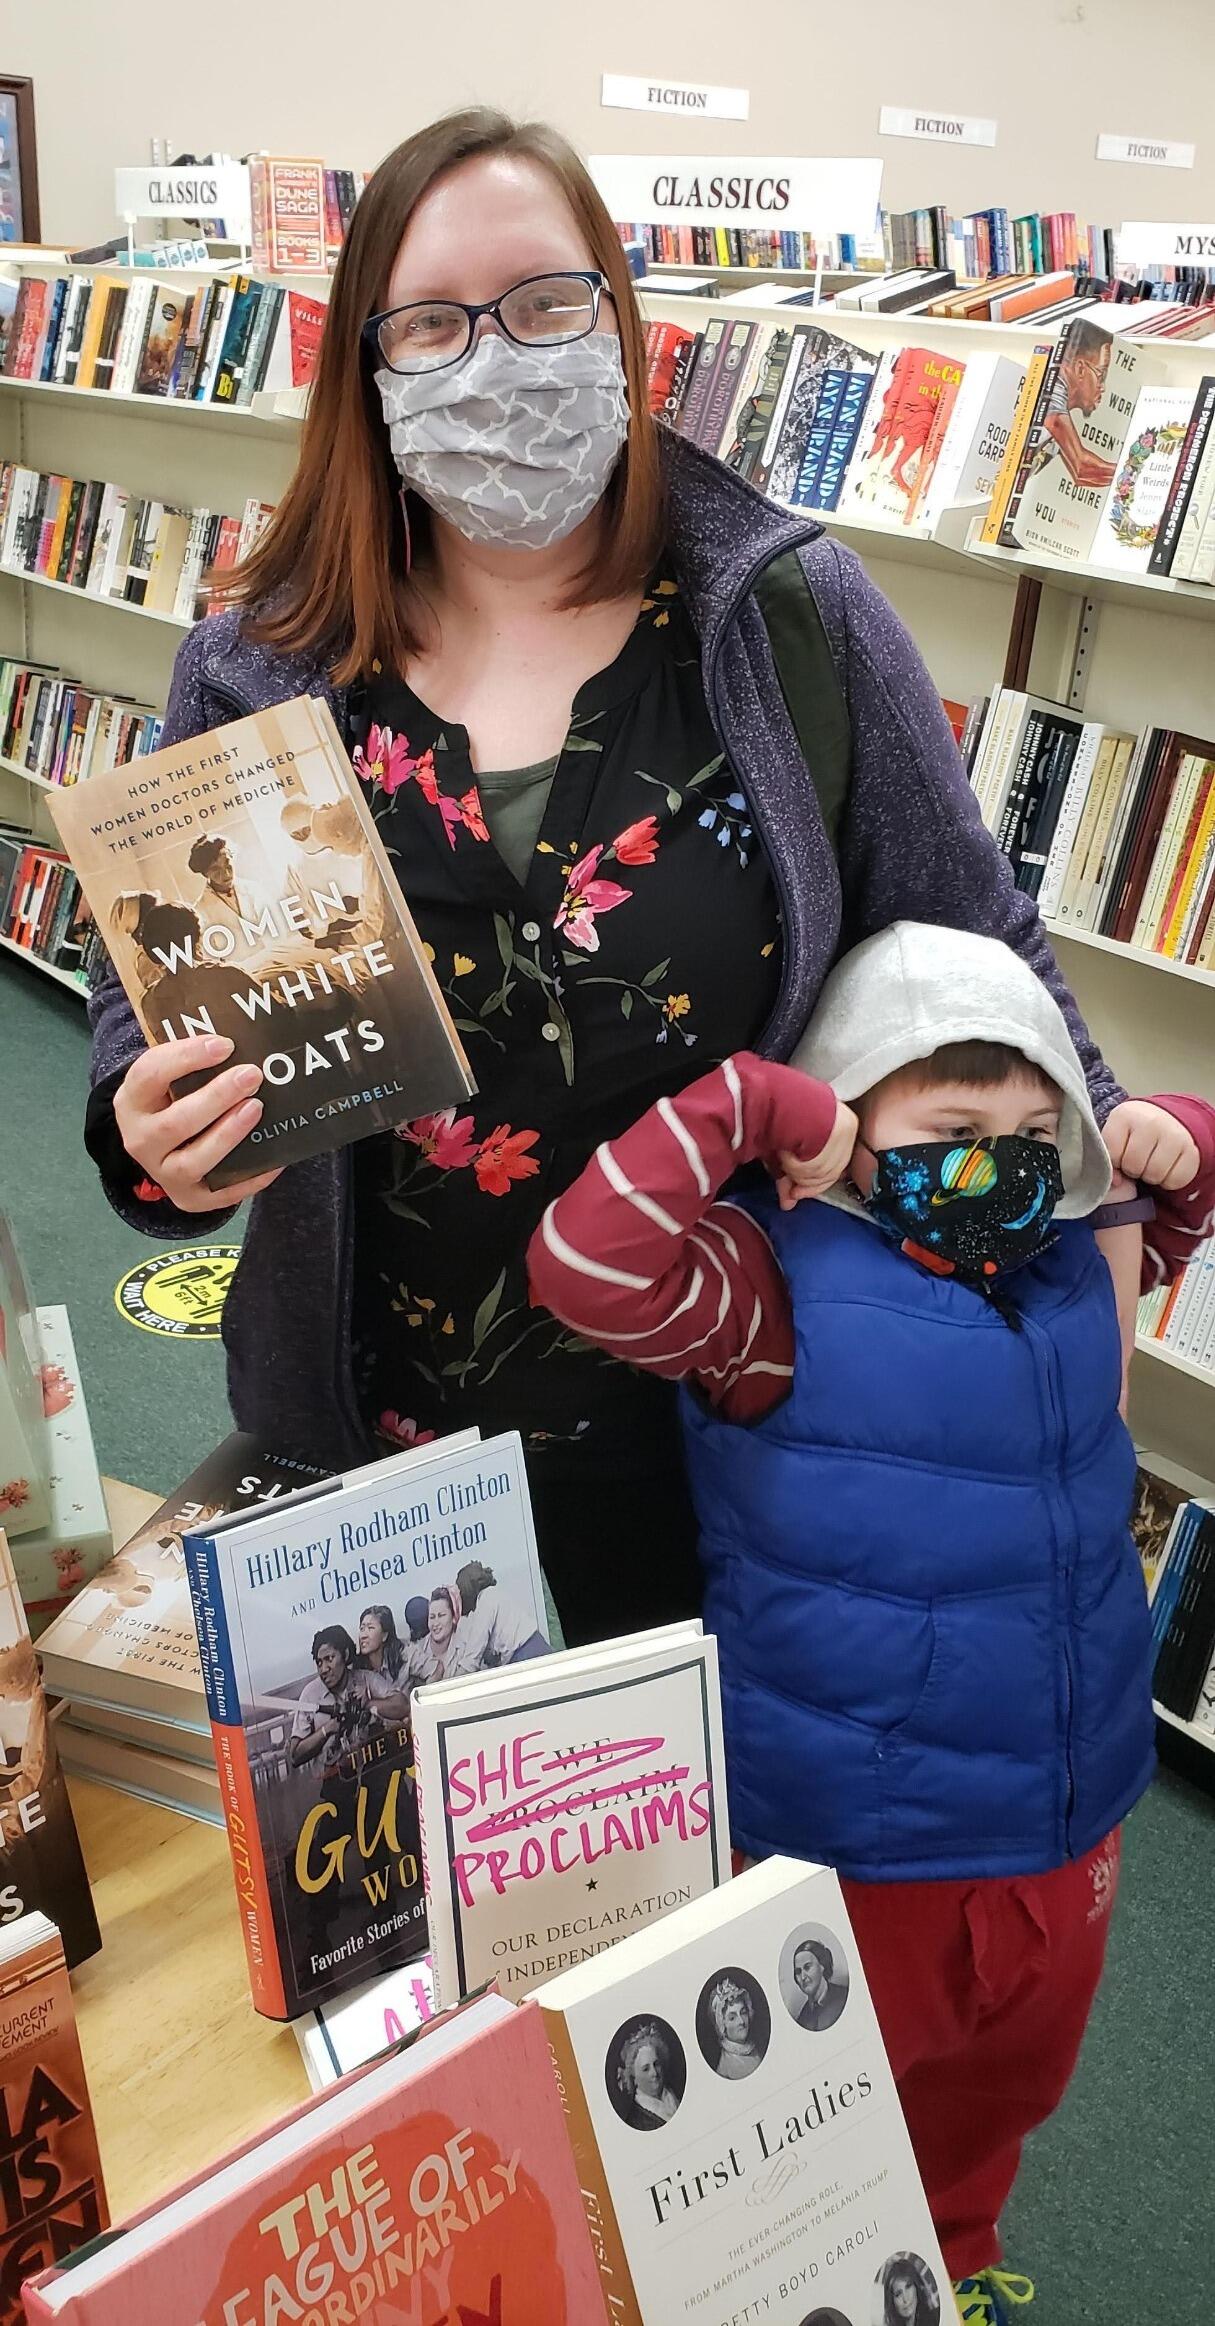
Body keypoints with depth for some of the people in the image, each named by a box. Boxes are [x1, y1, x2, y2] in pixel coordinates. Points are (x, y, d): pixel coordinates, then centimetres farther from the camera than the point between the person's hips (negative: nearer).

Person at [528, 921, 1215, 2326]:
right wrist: (750, 1102, -31)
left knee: (998, 2092, 32)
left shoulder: (1068, 1262, -1)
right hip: (856, 1857, -6)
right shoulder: (781, 1290, -20)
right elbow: (587, 1266, -35)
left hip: (1067, 1828, 7)